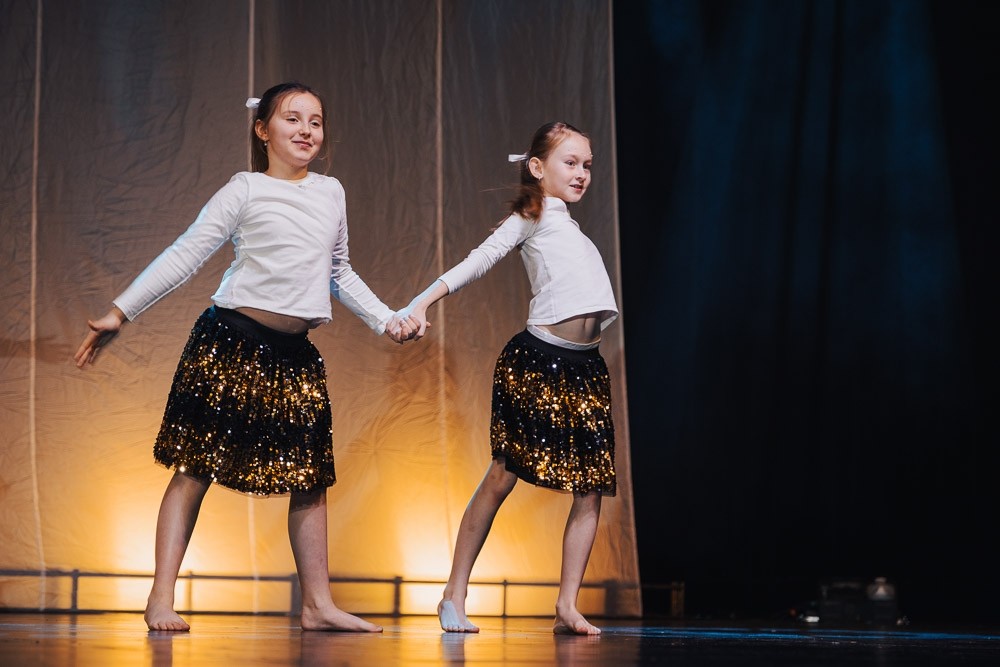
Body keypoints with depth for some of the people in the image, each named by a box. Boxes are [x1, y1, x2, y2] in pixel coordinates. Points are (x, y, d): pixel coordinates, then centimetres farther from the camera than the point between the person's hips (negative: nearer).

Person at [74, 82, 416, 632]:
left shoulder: (331, 193, 14)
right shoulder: (246, 191, -2)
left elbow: (340, 274, 26)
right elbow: (185, 255, -5)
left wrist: (386, 319, 21)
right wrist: (119, 312, -9)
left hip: (295, 353, 5)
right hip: (230, 343, -5)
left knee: (310, 478, 6)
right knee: (197, 466, -4)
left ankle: (318, 604, 15)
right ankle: (162, 599, -2)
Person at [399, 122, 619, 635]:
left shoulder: (571, 228, 25)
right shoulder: (530, 217, 6)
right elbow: (480, 260, -7)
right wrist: (422, 303, -17)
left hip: (585, 366, 7)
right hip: (535, 360, -7)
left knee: (590, 490, -1)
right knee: (502, 477, -5)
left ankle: (567, 607, 2)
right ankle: (454, 596, 3)